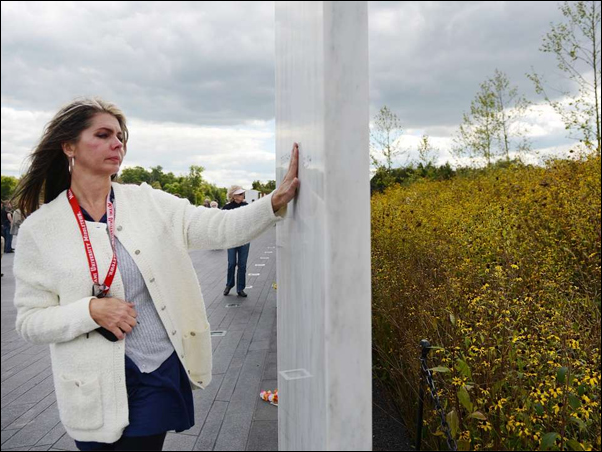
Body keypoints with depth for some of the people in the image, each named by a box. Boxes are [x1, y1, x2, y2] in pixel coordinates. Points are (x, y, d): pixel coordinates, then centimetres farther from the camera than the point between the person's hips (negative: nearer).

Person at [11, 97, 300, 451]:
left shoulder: (148, 203, -1)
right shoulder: (39, 228, -5)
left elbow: (222, 229, -9)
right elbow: (30, 322, -3)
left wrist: (278, 200, -23)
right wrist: (91, 311, -20)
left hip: (160, 372, 1)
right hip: (95, 385, -1)